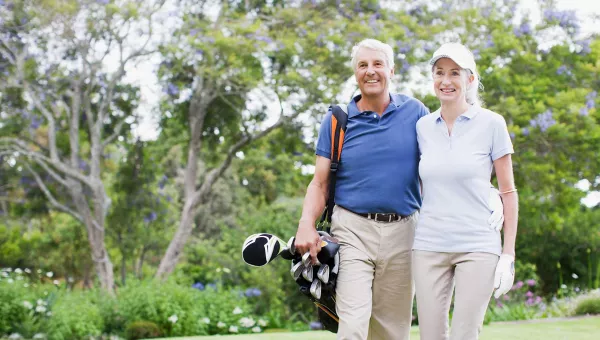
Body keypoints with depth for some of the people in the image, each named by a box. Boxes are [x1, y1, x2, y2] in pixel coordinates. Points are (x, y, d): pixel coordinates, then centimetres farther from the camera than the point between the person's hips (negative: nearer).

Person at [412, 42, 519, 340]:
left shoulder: (491, 124, -2)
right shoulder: (423, 127, 8)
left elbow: (508, 192, 0)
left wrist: (508, 254, -5)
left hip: (478, 247, -3)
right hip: (429, 247, 3)